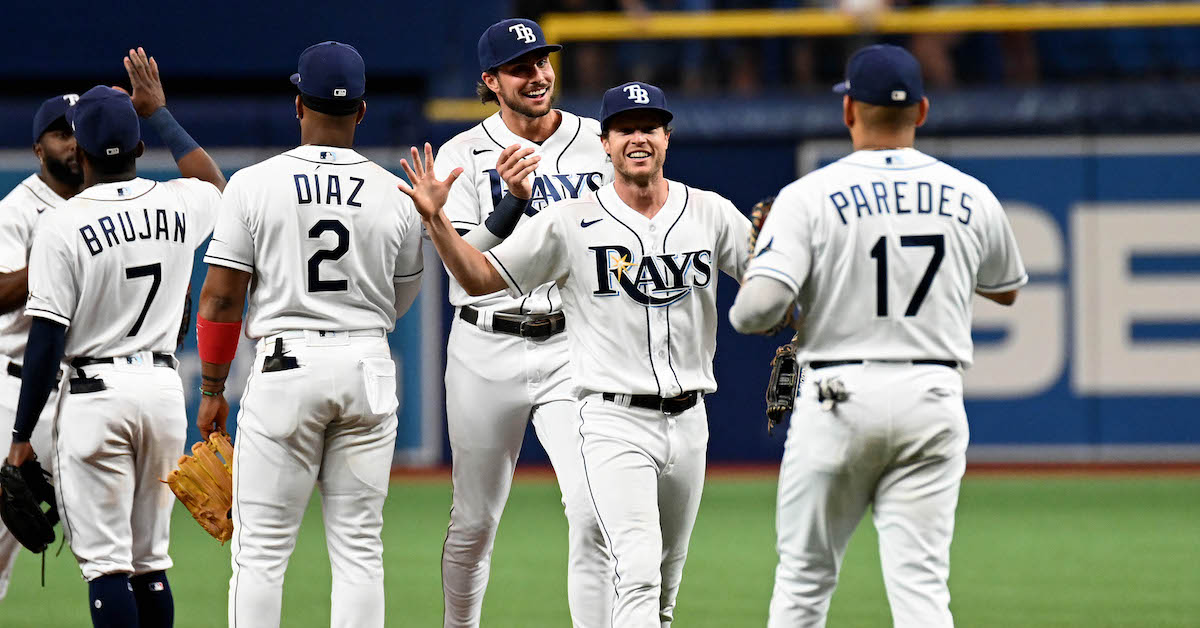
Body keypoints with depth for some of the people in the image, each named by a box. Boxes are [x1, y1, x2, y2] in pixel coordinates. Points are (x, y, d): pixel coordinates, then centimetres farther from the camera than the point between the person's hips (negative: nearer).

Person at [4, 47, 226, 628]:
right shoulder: (177, 206, 3)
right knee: (150, 561, 13)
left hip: (95, 393, -5)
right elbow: (215, 181, 30)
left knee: (106, 563, -6)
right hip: (164, 386, 5)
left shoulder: (63, 225, -11)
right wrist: (159, 112, 39)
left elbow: (47, 337, -12)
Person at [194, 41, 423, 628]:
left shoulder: (253, 184, -5)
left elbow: (220, 298, -5)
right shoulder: (394, 195, 2)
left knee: (260, 549, 1)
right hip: (369, 367, 2)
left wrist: (212, 390, 4)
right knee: (359, 548, 6)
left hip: (285, 365, -2)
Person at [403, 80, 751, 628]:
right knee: (638, 571, -20)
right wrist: (435, 218, -14)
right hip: (614, 421, -4)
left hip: (688, 419, 4)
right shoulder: (571, 223, -3)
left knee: (665, 584, 15)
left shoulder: (710, 214, 5)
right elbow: (481, 278, 0)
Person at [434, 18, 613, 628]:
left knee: (591, 510, -15)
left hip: (573, 346, 1)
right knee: (474, 520, 9)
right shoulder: (463, 155, -2)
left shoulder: (597, 144, 5)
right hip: (487, 349, 0)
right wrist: (512, 200, -25)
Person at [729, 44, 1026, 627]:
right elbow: (1006, 290, 23)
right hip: (934, 403, 2)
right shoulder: (970, 197, 5)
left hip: (838, 398, -2)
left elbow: (757, 309, -15)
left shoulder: (810, 196, -6)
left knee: (804, 578, 11)